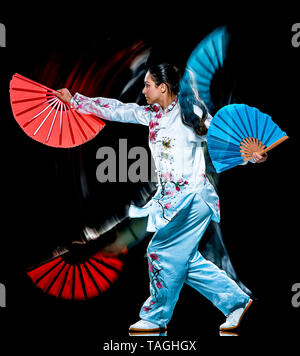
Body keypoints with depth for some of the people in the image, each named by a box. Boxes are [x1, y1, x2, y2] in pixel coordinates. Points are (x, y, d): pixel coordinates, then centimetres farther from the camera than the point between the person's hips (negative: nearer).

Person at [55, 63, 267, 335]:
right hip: (171, 199, 7)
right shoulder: (150, 114, 11)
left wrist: (251, 153, -21)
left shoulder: (191, 113, -7)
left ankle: (156, 318, 9)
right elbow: (115, 109, 16)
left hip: (193, 197, -7)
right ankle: (236, 301, 19)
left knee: (163, 252, -6)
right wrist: (74, 100, 17)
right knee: (184, 259, 7)